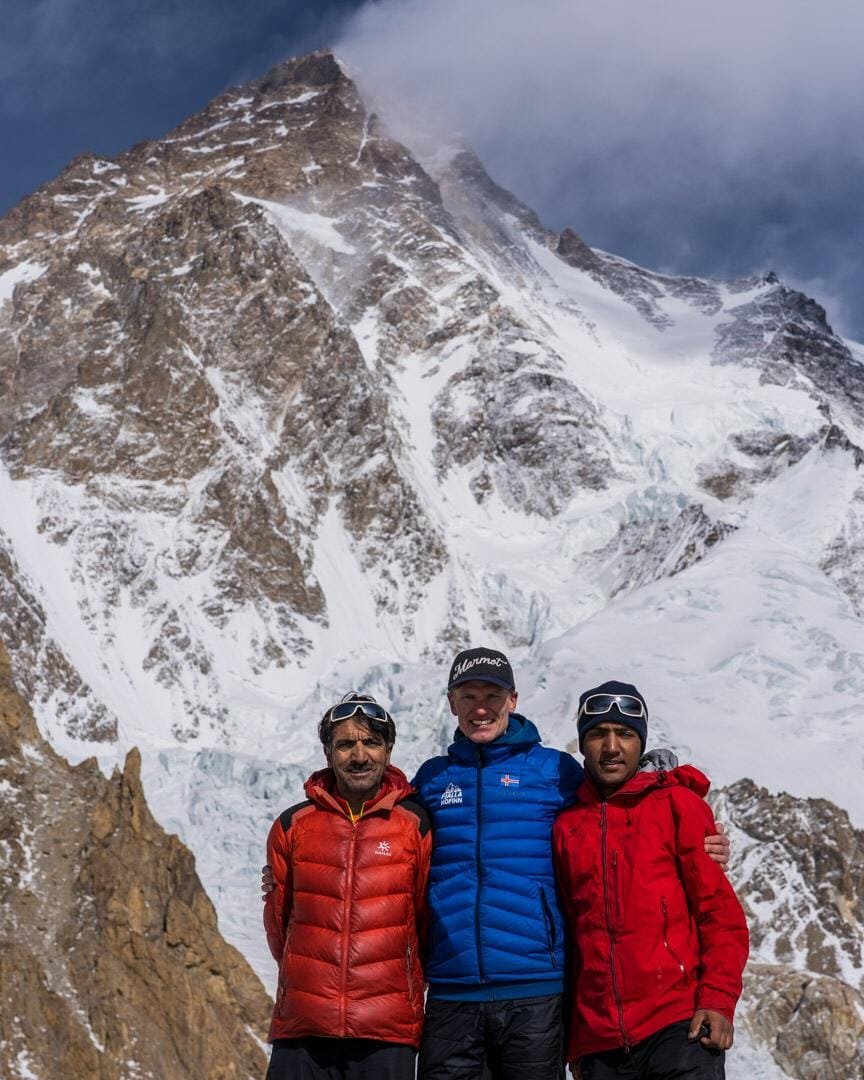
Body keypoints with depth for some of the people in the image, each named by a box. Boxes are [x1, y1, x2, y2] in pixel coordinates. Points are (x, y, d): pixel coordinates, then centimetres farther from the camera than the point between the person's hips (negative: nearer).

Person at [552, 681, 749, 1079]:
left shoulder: (678, 804, 5)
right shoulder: (565, 826, 12)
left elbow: (720, 909, 1)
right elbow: (567, 937, 14)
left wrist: (718, 1000, -11)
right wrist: (572, 1043, 12)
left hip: (678, 1026, -3)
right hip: (598, 1040, 3)